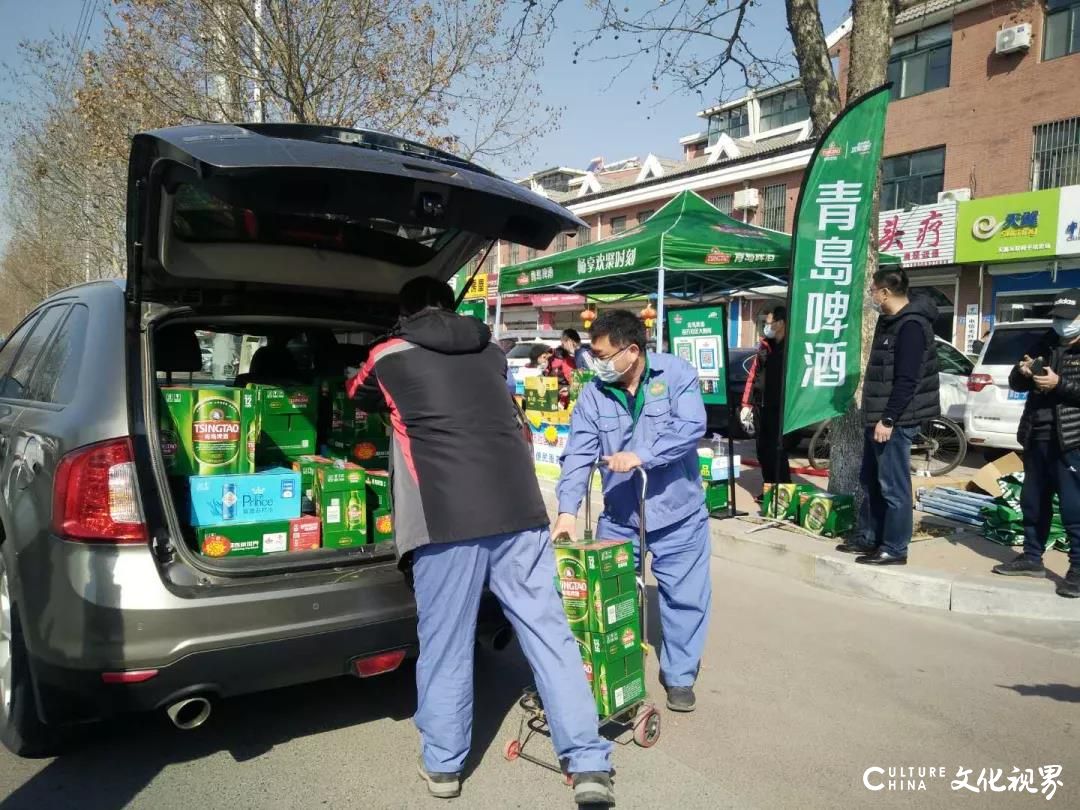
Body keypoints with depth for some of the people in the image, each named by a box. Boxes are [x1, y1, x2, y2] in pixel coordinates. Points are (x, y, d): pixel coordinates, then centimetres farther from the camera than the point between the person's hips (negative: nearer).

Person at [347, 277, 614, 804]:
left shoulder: (389, 356, 11)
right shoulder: (491, 352, 20)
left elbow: (355, 392, 34)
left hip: (447, 518, -3)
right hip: (518, 507, 3)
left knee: (444, 642, 11)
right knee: (547, 630, 7)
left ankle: (443, 764, 26)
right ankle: (589, 764, 12)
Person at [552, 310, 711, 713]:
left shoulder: (676, 374, -10)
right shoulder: (593, 393, -4)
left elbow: (690, 427, -22)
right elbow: (578, 454, -10)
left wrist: (640, 456, -30)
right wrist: (568, 510, -21)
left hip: (677, 514, -2)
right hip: (619, 516, 2)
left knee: (684, 598, 9)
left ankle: (679, 676, 30)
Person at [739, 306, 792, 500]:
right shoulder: (765, 346, 15)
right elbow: (753, 374, 15)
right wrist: (747, 403, 10)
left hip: (779, 407, -7)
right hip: (761, 405, 7)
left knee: (776, 450, -6)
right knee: (763, 450, 11)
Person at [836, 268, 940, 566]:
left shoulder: (912, 326, -17)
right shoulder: (889, 320, 14)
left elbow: (908, 381, -22)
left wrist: (888, 420, -22)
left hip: (896, 420, -10)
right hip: (878, 417, 10)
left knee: (892, 486, -2)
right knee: (870, 481, 17)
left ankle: (894, 549, 7)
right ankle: (867, 538, 28)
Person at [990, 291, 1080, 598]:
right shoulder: (1045, 345, 16)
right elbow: (1016, 384, 16)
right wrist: (1022, 372, -5)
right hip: (1037, 438, 6)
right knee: (1033, 502, 13)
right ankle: (1032, 557, 24)